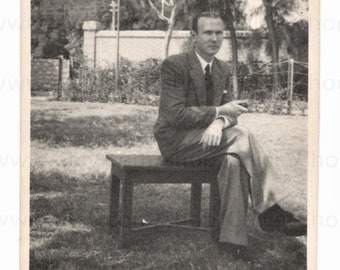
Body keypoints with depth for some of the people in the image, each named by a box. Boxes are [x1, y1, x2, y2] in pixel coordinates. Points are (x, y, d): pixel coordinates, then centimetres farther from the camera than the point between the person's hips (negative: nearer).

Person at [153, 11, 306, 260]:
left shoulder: (223, 69, 10)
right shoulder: (174, 65, -13)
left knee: (233, 160, -27)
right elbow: (176, 114, -20)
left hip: (208, 136, 7)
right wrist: (218, 112, -21)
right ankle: (270, 213, -20)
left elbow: (229, 112, 5)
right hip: (176, 139, -7)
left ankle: (232, 237, -27)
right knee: (243, 138, -26)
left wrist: (218, 124, -20)